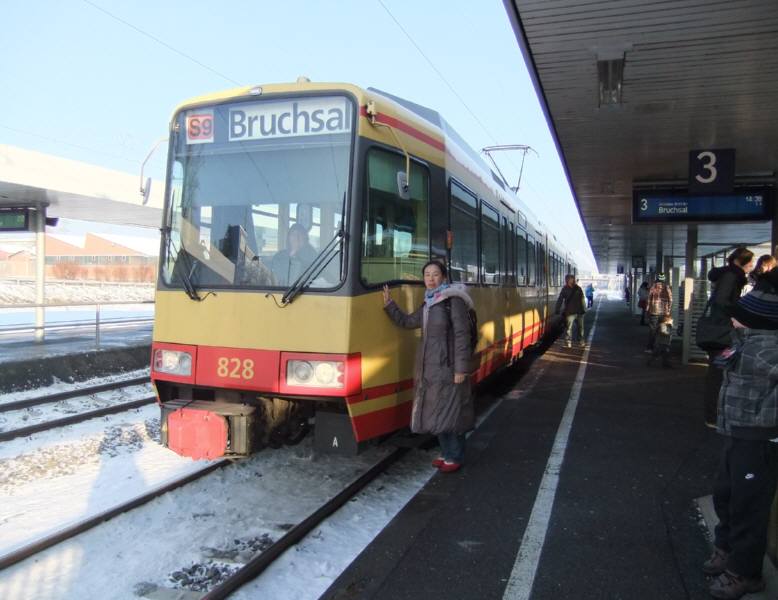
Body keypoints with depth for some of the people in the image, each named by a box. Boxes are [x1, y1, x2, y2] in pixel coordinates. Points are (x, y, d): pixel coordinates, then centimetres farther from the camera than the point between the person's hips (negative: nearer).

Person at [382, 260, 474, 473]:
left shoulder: (454, 300, -10)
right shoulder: (428, 305, 14)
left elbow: (462, 335, -15)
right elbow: (406, 322, 21)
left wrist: (461, 368, -18)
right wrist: (388, 304, 10)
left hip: (448, 367, -8)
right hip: (429, 368, 8)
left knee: (449, 411, -1)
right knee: (436, 411, 13)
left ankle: (455, 457, 12)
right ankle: (446, 453, 26)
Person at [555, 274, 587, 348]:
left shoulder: (578, 288, 4)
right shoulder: (565, 289, -4)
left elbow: (582, 299, 11)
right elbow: (560, 300, -5)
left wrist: (583, 309, 10)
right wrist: (557, 310, -9)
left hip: (579, 311, 4)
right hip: (570, 312, -4)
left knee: (580, 327, 12)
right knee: (569, 327, -5)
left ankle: (582, 341, 25)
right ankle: (568, 342, 3)